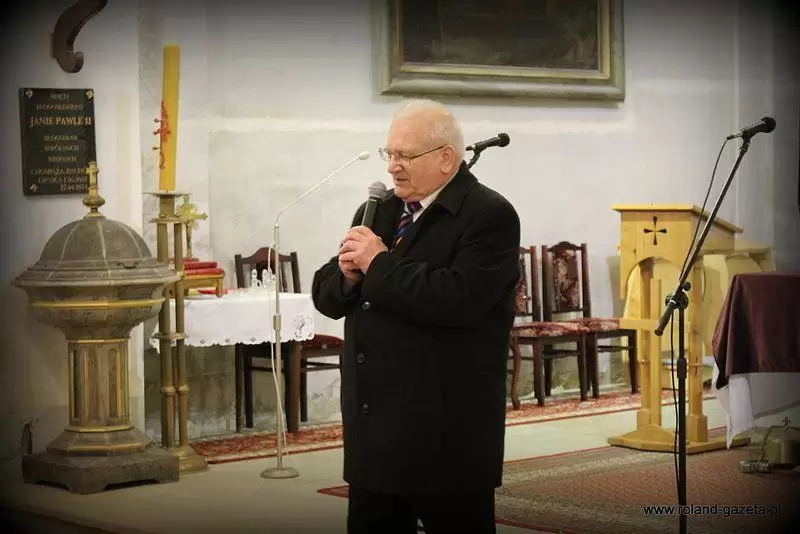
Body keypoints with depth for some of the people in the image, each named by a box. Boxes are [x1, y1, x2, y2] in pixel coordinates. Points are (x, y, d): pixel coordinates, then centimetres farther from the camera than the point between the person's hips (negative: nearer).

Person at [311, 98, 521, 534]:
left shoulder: (489, 216, -10)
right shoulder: (377, 211, 14)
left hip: (447, 430, -7)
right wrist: (349, 273, -8)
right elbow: (326, 294, 14)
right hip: (375, 427, 7)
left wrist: (379, 265, -18)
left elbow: (459, 301, -25)